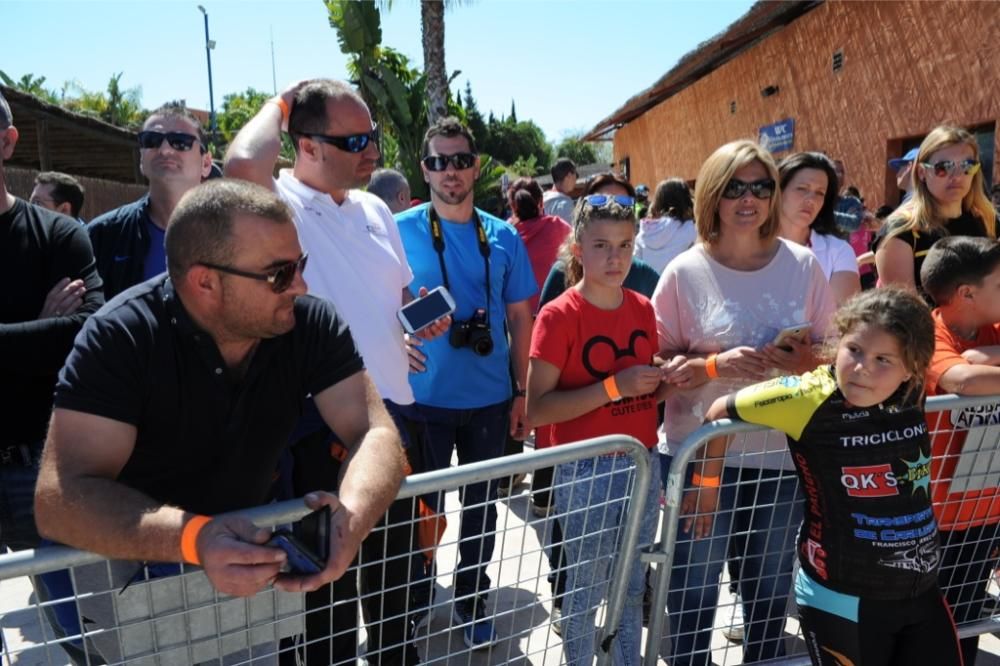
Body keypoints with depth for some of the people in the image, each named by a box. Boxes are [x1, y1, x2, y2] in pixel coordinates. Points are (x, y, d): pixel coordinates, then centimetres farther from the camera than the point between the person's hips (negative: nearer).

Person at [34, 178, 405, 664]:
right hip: (128, 561, -2)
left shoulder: (312, 323, -18)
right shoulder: (119, 337, -25)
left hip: (244, 546, 2)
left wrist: (353, 516, -44)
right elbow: (60, 497, -31)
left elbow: (375, 431, -22)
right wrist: (194, 536, -49)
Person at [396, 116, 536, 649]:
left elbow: (519, 317, 6)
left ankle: (471, 601, 36)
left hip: (490, 399, 2)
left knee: (481, 506, 15)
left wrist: (522, 392, 4)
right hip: (423, 399, -2)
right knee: (422, 507, 12)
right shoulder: (399, 231, -5)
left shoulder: (503, 237, 2)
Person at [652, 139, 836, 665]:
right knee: (694, 591, 11)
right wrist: (716, 365, -23)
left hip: (783, 455, 3)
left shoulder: (804, 266, 0)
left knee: (772, 590, 21)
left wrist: (805, 361, -15)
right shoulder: (685, 272, -8)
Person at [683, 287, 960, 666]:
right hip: (840, 599, -5)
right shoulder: (808, 398, -20)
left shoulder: (912, 393, -6)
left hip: (921, 591, 5)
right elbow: (720, 412, -9)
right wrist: (707, 483, 4)